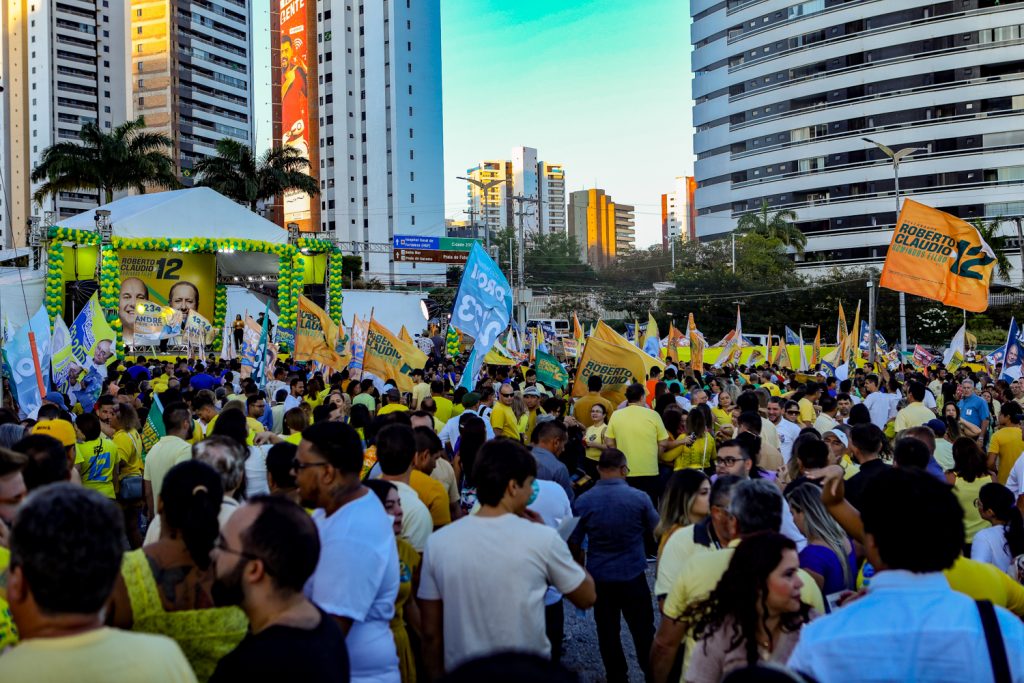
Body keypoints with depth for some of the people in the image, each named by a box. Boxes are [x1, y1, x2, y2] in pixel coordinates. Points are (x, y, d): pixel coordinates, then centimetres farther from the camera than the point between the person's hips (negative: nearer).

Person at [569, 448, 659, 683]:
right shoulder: (639, 497, -14)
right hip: (633, 575, -1)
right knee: (643, 630, 12)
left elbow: (574, 544, -3)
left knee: (608, 632, 13)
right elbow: (657, 530, 4)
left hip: (599, 576, 1)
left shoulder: (583, 501, -11)